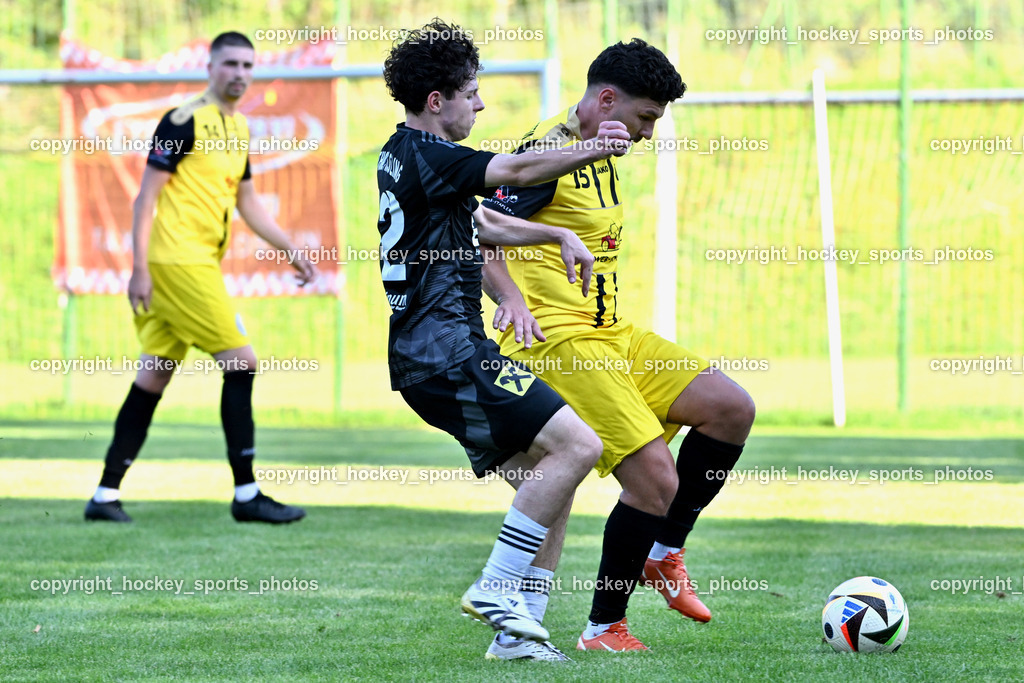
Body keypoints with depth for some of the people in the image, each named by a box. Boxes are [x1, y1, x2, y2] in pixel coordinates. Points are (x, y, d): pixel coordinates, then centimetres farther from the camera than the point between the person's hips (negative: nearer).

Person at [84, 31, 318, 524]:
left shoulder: (239, 128, 17)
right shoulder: (185, 122, -9)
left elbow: (248, 203, 27)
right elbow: (147, 196, -11)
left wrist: (290, 250, 20)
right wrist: (140, 269, -16)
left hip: (200, 264, 9)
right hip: (179, 259, -9)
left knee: (152, 381, 8)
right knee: (241, 362, -9)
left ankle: (106, 495, 10)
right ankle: (246, 494, -7)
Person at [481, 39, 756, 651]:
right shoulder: (549, 154, -14)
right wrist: (514, 300, -33)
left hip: (611, 333, 10)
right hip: (559, 342, -10)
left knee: (731, 408, 0)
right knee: (655, 478, -16)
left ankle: (664, 552, 12)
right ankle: (603, 629, -1)